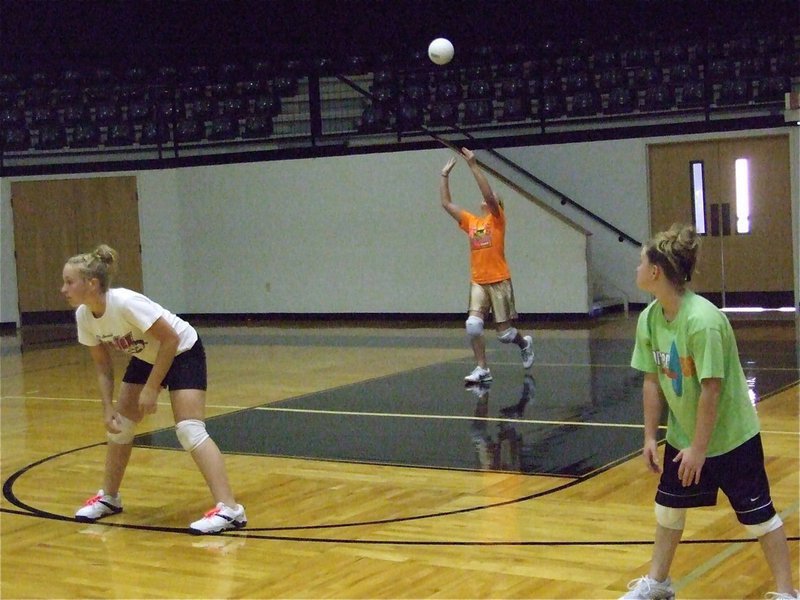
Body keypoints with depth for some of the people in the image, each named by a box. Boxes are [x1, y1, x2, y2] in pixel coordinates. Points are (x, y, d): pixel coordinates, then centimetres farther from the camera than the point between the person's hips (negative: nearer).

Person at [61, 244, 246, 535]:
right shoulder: (84, 316, -12)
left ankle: (229, 509, -22)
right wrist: (108, 407, -9)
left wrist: (151, 389, -24)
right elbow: (102, 364, 1)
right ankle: (109, 498, 30)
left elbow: (171, 339, -27)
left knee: (189, 429, -20)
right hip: (146, 357, 8)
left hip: (182, 352, -8)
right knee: (119, 423, 10)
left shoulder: (125, 303, -34)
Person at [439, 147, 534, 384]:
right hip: (478, 283, 4)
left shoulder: (497, 219, -2)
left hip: (499, 282, -4)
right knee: (473, 324, -15)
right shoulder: (471, 222, 12)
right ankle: (482, 369, -4)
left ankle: (525, 343, 35)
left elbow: (489, 194, -19)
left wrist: (473, 166, -22)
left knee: (504, 333, 3)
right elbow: (446, 203, 13)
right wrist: (445, 175, 9)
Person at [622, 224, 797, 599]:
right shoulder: (649, 318, -7)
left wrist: (700, 448, -21)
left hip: (730, 438, -7)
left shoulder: (702, 320, -29)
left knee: (757, 516, 3)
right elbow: (652, 381, 2)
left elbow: (711, 390, -26)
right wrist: (650, 436, 3)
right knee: (667, 508, 17)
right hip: (683, 436, 7)